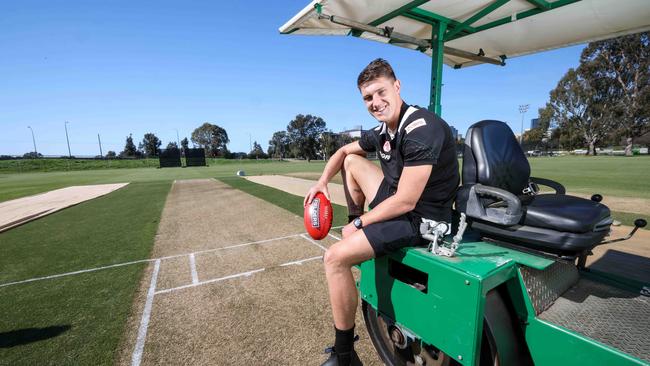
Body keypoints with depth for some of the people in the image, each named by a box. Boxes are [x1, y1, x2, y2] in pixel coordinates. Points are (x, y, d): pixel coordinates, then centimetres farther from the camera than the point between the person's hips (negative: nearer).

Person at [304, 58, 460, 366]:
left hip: (420, 219, -9)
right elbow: (343, 152, 18)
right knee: (352, 162, 18)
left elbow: (405, 202, -27)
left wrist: (360, 223, -13)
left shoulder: (421, 129, -24)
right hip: (398, 199, 9)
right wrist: (322, 182, 0)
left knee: (334, 258, -20)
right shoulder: (382, 132, 3)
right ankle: (353, 229, 18)